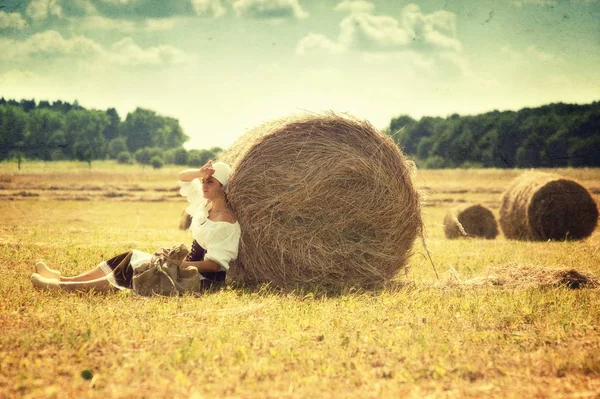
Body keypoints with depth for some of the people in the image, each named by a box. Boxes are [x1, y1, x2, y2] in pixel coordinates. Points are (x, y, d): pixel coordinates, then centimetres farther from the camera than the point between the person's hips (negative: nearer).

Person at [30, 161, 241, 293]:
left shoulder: (227, 222, -19)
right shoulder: (205, 203, 6)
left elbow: (215, 264, -23)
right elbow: (182, 177, 13)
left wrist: (179, 264, -25)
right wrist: (199, 173, -8)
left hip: (205, 277, -9)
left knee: (142, 270, -17)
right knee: (134, 258, 2)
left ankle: (66, 286, -18)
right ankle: (65, 279, 1)